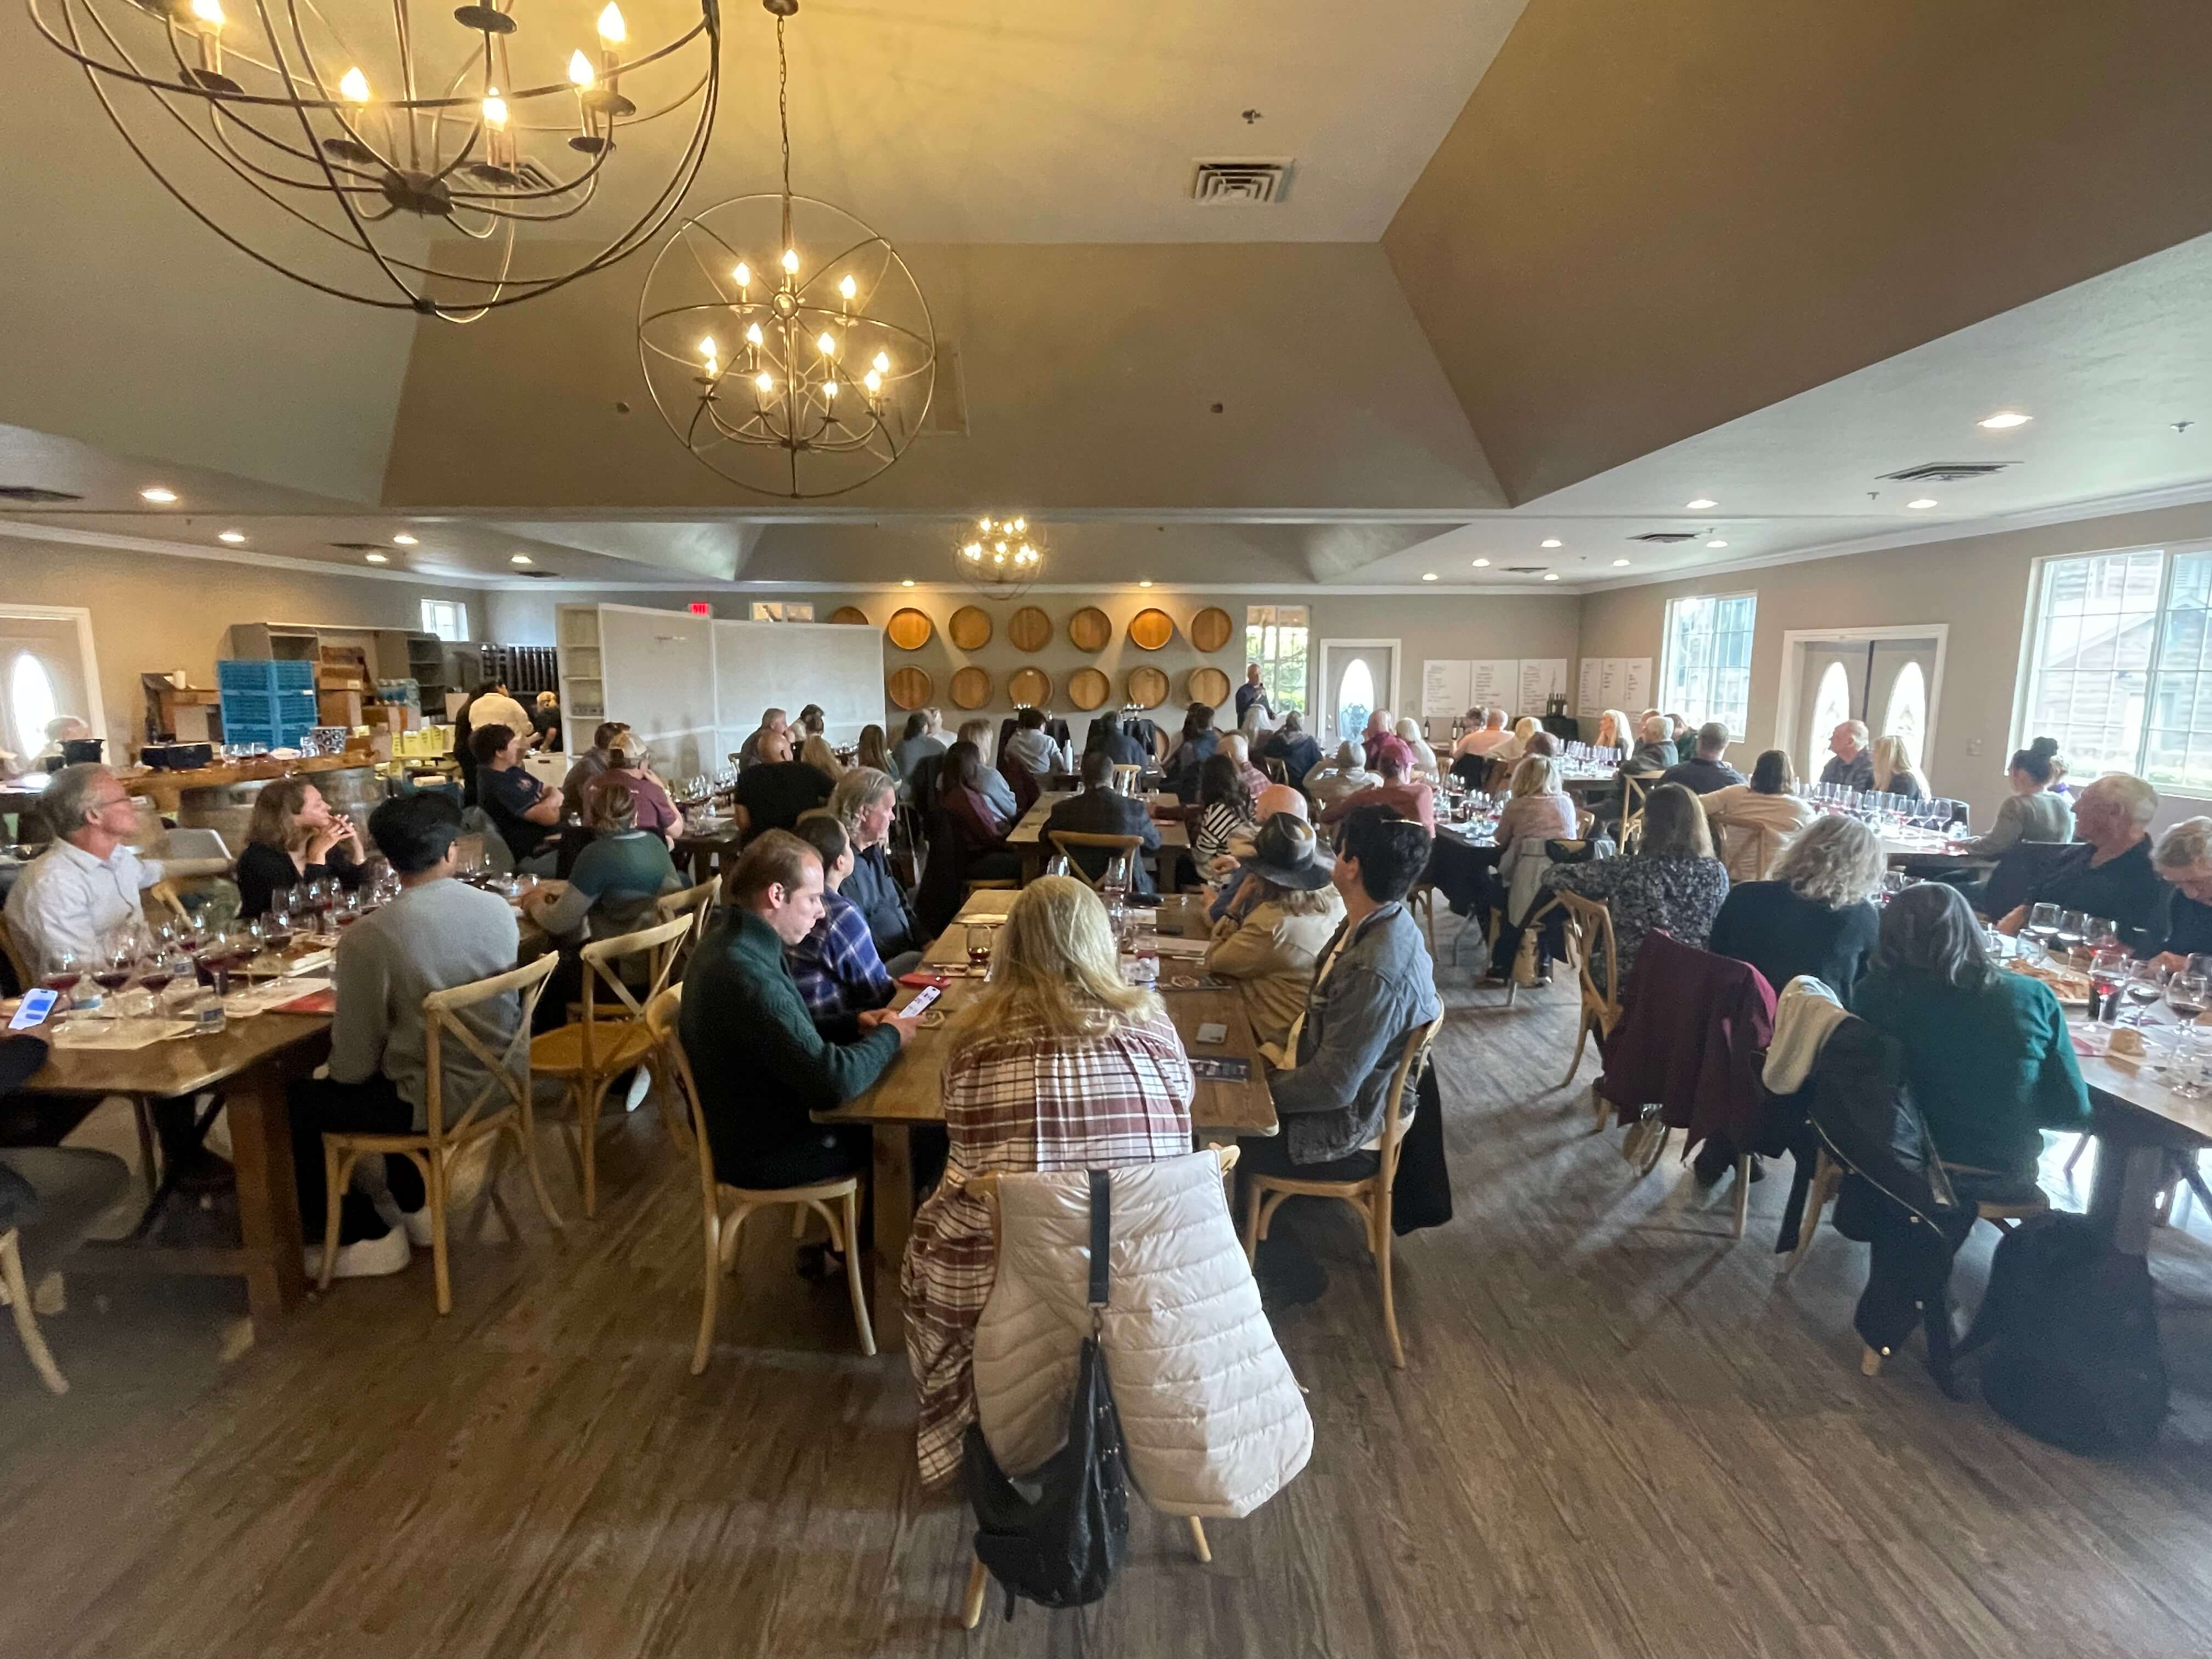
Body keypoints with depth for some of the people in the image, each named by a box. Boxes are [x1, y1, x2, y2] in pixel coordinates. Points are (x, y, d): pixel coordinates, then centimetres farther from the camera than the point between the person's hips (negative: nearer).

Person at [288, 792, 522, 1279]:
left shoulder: (367, 936, -20)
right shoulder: (499, 908, -5)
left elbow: (353, 1067, -13)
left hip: (440, 1101, -6)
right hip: (501, 1082, 6)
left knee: (293, 1104, 16)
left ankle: (366, 1238, 24)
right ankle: (418, 1206, 38)